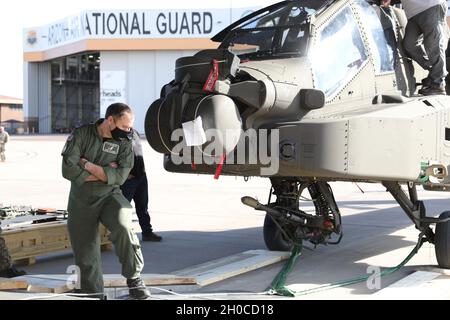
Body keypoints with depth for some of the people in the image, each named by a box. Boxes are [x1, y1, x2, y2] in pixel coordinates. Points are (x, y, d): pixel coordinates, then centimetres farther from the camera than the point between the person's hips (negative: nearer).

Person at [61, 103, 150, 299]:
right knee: (86, 255, 3)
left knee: (123, 227, -30)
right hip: (81, 202, 0)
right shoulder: (81, 135, -6)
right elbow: (68, 170, -16)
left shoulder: (124, 142, -2)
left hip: (110, 197, 0)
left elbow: (120, 176, -13)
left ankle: (134, 278, -14)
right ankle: (93, 294, 20)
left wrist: (89, 166, -17)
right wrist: (104, 174, -14)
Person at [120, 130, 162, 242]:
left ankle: (147, 232, 20)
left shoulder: (134, 132, 11)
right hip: (128, 177, -8)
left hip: (141, 175, 8)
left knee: (142, 206, 13)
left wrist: (141, 170, 6)